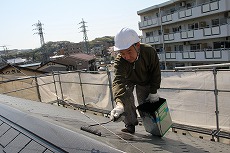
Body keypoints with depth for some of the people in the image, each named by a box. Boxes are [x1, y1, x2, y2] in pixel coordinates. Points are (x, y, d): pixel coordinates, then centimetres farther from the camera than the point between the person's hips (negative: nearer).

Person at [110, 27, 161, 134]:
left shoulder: (150, 52, -35)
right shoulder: (119, 61, -39)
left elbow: (156, 73, -19)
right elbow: (118, 81, -53)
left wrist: (153, 92, -16)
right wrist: (119, 104, -68)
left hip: (145, 81, 0)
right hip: (128, 80, 0)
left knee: (145, 104, -1)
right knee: (125, 95, -23)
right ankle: (130, 124, -7)